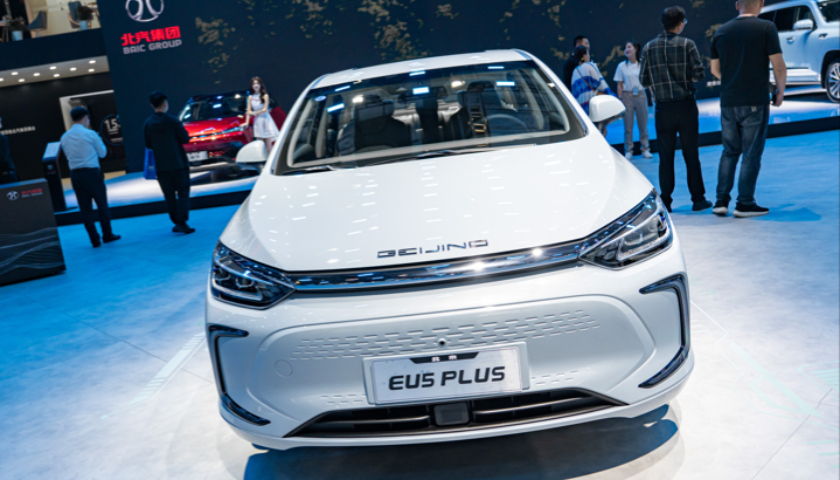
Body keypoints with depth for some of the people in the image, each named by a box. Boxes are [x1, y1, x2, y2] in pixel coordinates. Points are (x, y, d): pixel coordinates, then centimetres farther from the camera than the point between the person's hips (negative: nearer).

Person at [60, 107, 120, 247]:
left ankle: (95, 240, 9)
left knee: (85, 208, 7)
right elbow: (103, 153, 0)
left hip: (75, 175, 4)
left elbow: (68, 155, 17)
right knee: (102, 205, 9)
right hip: (92, 173, -4)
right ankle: (107, 235, 15)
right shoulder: (90, 134, -9)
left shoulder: (64, 137, 5)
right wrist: (99, 142, 18)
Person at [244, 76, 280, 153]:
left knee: (268, 145, -5)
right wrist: (246, 122, -7)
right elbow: (249, 111, 2)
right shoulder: (250, 97, 5)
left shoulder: (265, 96, -4)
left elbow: (265, 110, -9)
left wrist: (254, 113, -5)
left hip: (266, 120, -3)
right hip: (257, 121, 3)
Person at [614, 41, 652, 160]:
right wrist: (620, 100, -2)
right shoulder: (622, 66, 2)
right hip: (627, 95, 0)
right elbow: (620, 84, 4)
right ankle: (628, 151, 8)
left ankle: (645, 149, 13)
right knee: (628, 126, 1)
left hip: (641, 95, 0)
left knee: (643, 124, 4)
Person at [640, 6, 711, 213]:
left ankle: (665, 200, 5)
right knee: (691, 153, 5)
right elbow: (699, 73, -8)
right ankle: (698, 199, 10)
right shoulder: (687, 44, -5)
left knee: (665, 155, 6)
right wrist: (687, 76, 13)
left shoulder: (649, 47, 2)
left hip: (663, 108, 2)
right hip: (686, 104, -1)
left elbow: (643, 80, 1)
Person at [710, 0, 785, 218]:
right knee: (751, 154, 2)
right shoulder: (766, 28, -6)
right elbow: (779, 66, -8)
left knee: (729, 152, 13)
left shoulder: (721, 32, 6)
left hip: (728, 102, 4)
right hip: (755, 102, -4)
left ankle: (721, 201, 10)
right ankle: (744, 204, 4)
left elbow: (715, 69, 14)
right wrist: (780, 91, 7)